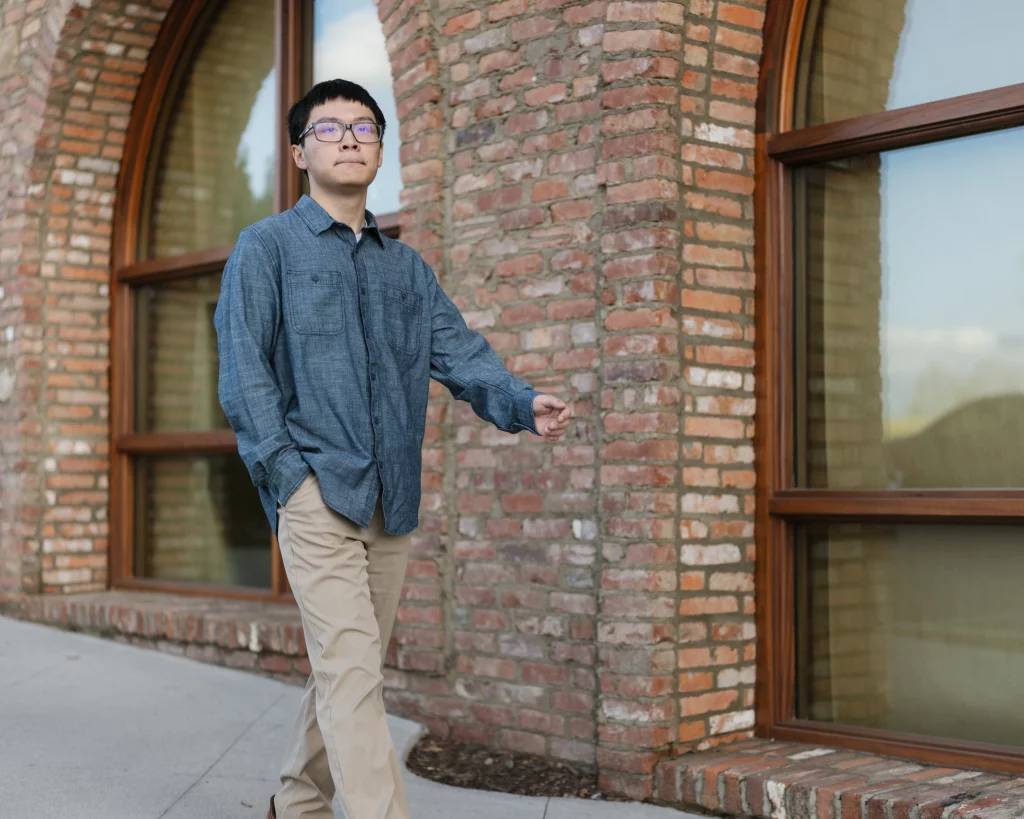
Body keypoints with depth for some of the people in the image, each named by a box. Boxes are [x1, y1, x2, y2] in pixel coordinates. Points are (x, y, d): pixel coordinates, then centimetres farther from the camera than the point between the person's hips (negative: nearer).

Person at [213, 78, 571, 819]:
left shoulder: (408, 267, 18)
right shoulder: (266, 248, 5)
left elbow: (460, 352, 6)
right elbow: (244, 369, -4)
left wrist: (525, 405, -14)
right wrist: (285, 471, -14)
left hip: (392, 500, 5)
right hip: (316, 487, -5)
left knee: (353, 669, 13)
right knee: (350, 664, -14)